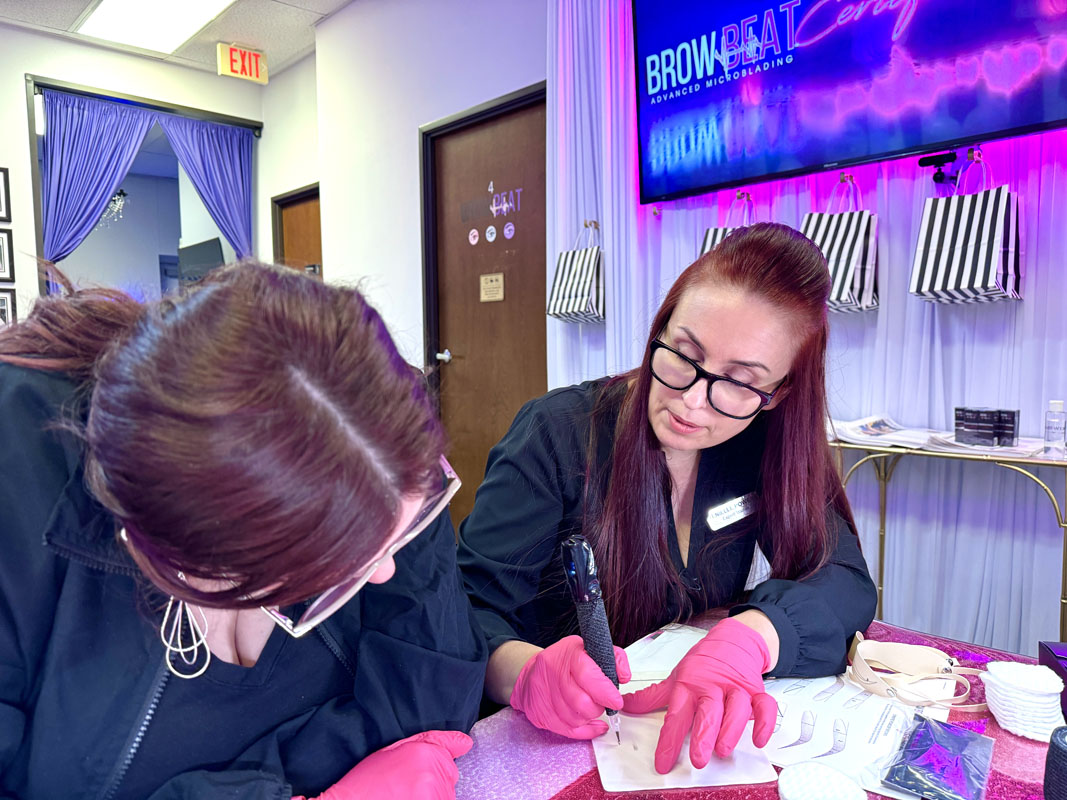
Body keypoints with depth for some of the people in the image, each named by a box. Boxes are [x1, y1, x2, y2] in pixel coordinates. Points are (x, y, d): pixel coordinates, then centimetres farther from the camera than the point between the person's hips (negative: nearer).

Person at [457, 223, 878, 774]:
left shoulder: (769, 449, -3)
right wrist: (522, 671, -38)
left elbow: (845, 577, -11)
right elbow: (470, 603, -17)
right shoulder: (558, 434, -15)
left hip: (692, 731, 3)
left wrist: (749, 638, -31)